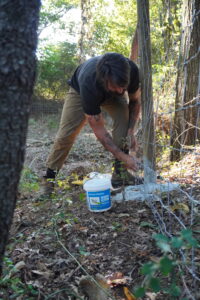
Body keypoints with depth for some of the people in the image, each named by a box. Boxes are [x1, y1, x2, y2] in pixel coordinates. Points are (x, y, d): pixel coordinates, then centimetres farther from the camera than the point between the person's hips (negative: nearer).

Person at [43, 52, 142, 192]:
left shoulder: (131, 70, -37)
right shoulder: (88, 85, -46)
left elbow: (135, 101, -15)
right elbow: (99, 130, -37)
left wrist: (131, 131, -26)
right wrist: (123, 156, -39)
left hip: (112, 96, 3)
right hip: (79, 90, -3)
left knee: (123, 114, -26)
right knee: (66, 134, -12)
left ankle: (120, 172, -20)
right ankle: (50, 175, 7)